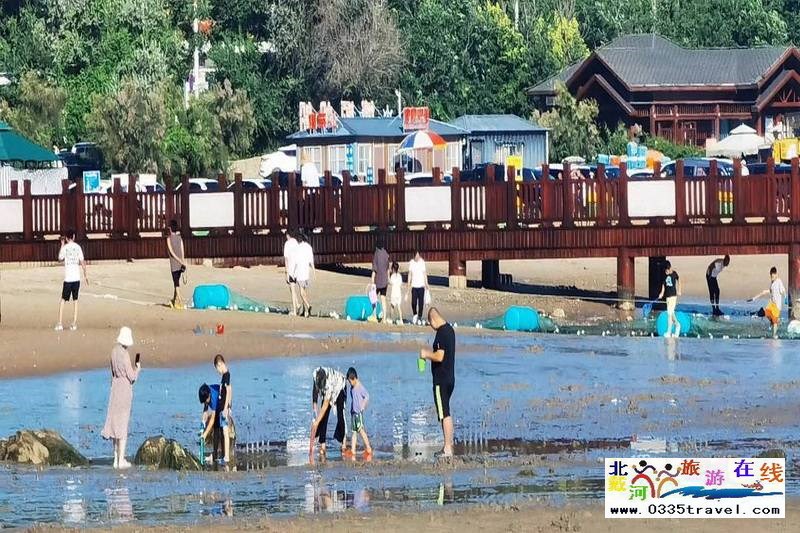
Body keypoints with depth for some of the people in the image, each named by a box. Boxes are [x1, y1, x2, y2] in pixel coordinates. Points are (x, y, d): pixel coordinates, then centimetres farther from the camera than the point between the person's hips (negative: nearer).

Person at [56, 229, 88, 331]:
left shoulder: (65, 248, -4)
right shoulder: (78, 247, 1)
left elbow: (60, 258, 14)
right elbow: (82, 262, -1)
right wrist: (85, 275, 8)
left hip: (68, 278, -2)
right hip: (77, 278, 2)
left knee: (63, 300, 4)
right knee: (76, 300, 10)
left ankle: (60, 324, -3)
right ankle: (74, 324, 5)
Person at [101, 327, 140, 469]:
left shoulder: (114, 352, 3)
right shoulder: (124, 355, -18)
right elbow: (132, 377, -15)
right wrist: (137, 368, 5)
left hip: (115, 388, 7)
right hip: (125, 389, -7)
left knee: (116, 424, 12)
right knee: (123, 426, -2)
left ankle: (116, 458, 16)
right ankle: (121, 460, 0)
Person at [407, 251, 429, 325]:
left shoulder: (422, 262, -1)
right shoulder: (411, 263, 2)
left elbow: (424, 273, 3)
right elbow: (409, 274, 7)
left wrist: (426, 284, 0)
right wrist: (409, 284, 4)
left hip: (421, 285, -1)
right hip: (414, 285, 1)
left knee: (421, 302, -3)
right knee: (413, 302, -4)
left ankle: (419, 317, 6)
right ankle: (415, 315, 20)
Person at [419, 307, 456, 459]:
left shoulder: (441, 333, -17)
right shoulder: (450, 330, 12)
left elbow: (440, 356, -24)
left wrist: (426, 354, -10)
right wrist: (430, 355, 25)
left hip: (441, 380, -9)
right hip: (450, 378, 9)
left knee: (445, 414, -7)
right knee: (447, 414, 14)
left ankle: (448, 448, -6)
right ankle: (448, 446, 17)